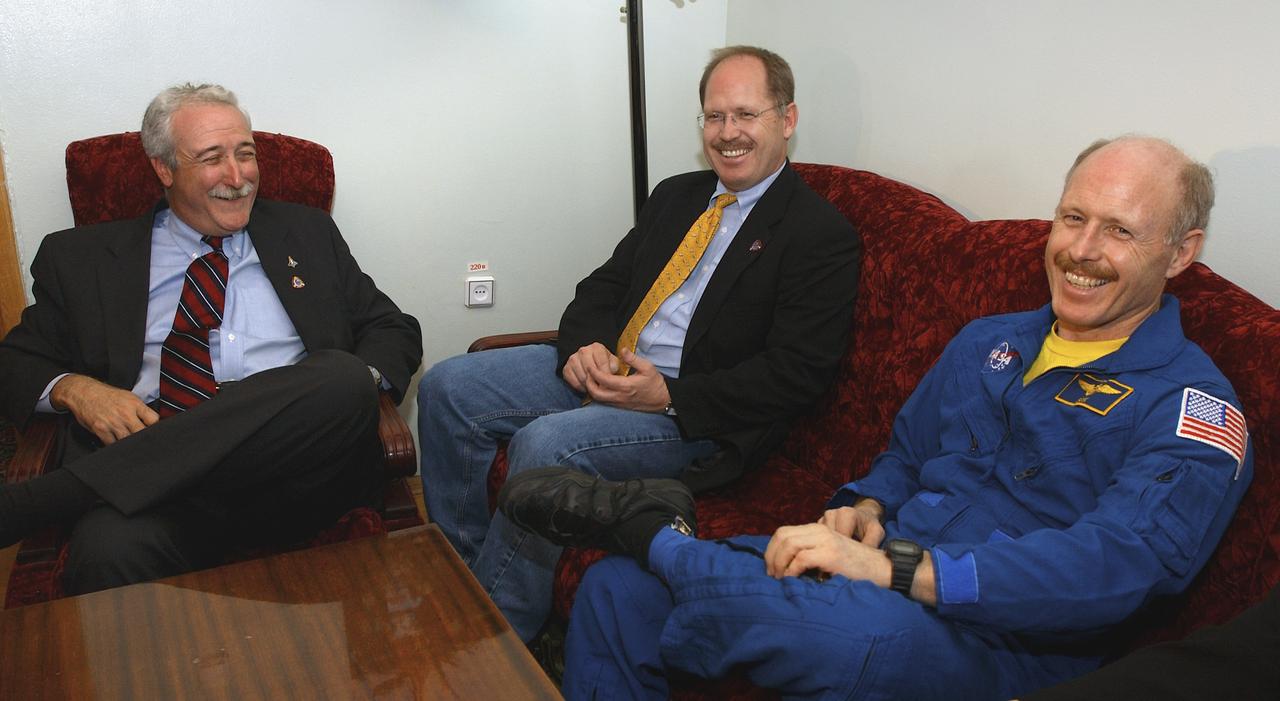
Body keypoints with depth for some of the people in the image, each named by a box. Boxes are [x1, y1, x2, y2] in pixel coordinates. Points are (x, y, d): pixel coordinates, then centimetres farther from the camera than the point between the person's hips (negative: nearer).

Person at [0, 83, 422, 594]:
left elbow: (395, 331, 19)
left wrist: (353, 384, -5)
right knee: (109, 549, -43)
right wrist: (74, 390, -5)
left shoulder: (306, 234, 21)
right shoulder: (82, 258, 18)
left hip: (289, 473, 5)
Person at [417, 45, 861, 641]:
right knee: (447, 387, -6)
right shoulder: (676, 195, 16)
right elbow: (603, 285, 17)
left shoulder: (822, 235, -6)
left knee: (545, 444, -31)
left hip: (700, 414, -7)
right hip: (603, 369, 8)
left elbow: (795, 373, -13)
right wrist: (585, 346, -7)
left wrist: (670, 396, -20)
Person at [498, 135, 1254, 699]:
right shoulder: (986, 341, 17)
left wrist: (893, 568, -27)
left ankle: (652, 529, -15)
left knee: (852, 627, -41)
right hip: (875, 573, 6)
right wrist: (865, 511, 1)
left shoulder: (1192, 405, -5)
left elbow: (1115, 565, -20)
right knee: (616, 591, -12)